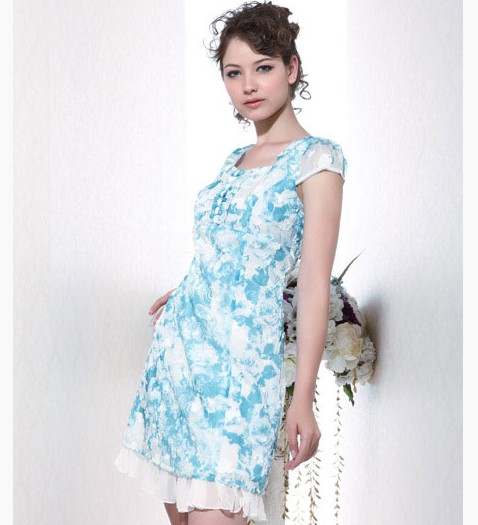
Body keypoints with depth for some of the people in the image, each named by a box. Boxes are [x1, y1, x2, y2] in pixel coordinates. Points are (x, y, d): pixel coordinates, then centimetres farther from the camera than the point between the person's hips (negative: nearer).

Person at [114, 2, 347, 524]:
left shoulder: (316, 159, -6)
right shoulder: (235, 160, 15)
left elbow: (314, 285, -11)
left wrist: (303, 398, -15)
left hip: (237, 360, -7)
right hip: (179, 341, 7)